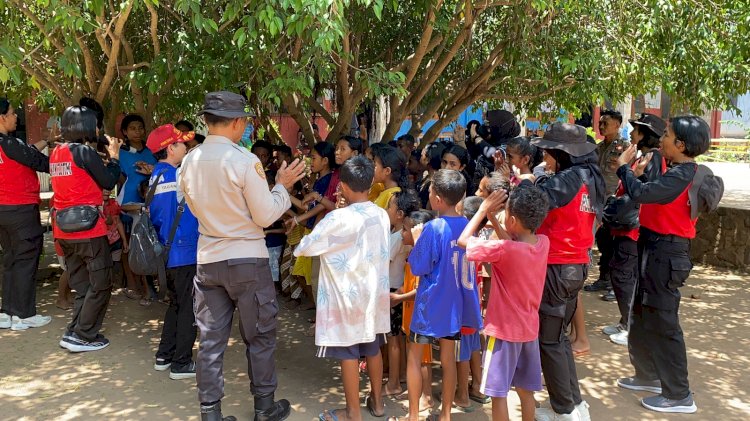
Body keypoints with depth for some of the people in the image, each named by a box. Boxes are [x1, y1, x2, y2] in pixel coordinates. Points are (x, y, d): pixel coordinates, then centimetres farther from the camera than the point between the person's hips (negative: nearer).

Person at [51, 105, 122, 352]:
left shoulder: (56, 153, 10)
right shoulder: (84, 152, -12)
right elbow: (109, 182, -7)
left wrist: (103, 157, 14)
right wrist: (114, 156, 6)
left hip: (64, 228, 8)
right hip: (87, 225, -8)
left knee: (82, 285, 17)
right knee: (100, 284, 3)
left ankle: (74, 333, 17)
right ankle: (83, 337, 5)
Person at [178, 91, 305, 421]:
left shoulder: (188, 162, 2)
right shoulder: (245, 161, -17)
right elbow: (265, 216, -14)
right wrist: (283, 186, 0)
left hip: (207, 260, 5)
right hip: (247, 260, -5)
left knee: (211, 339, 11)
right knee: (259, 337, 11)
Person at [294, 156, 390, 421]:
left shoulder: (338, 219, -19)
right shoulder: (382, 215, 0)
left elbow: (305, 248, -13)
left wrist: (299, 246, 11)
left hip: (347, 296, -6)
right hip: (374, 293, 6)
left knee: (348, 354, 4)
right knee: (373, 349, 18)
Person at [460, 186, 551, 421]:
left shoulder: (504, 250, -26)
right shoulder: (543, 242, -6)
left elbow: (464, 240, -14)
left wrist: (484, 209, -8)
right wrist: (492, 216, 5)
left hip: (504, 330, -6)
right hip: (529, 329, 7)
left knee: (498, 393, 6)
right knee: (525, 390, 18)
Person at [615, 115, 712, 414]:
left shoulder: (680, 175, -21)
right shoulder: (682, 172, 11)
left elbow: (640, 193, -29)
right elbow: (652, 194, 11)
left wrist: (624, 166, -14)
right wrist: (635, 173, 0)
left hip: (664, 253, -10)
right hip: (657, 249, 10)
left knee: (661, 324, -2)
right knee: (642, 317, 20)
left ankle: (679, 396, 9)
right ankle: (649, 376, 35)